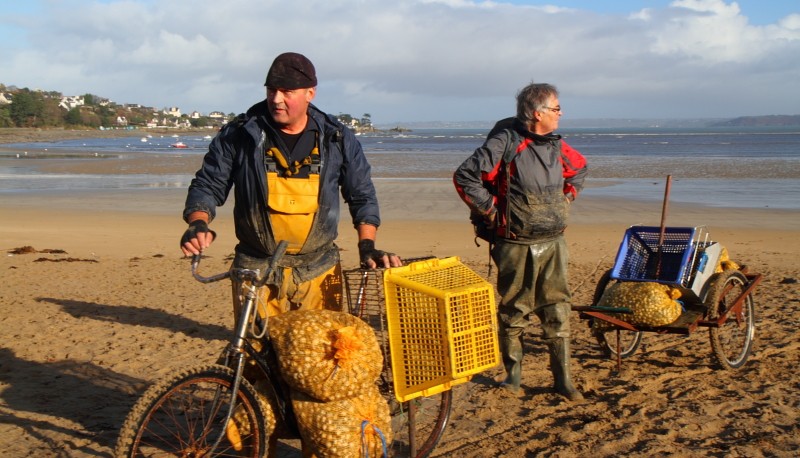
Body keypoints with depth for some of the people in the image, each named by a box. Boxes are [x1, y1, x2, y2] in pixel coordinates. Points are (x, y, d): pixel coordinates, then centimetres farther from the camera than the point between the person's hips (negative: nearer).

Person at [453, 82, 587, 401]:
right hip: (517, 246, -5)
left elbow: (579, 169, 29)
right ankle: (513, 376, 22)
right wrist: (492, 211, -11)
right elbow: (464, 177, -16)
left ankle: (563, 380, 14)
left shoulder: (556, 146, 7)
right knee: (513, 312, 7)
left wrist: (566, 199, 17)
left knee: (557, 311, 5)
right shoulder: (506, 143, -13)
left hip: (553, 243, 5)